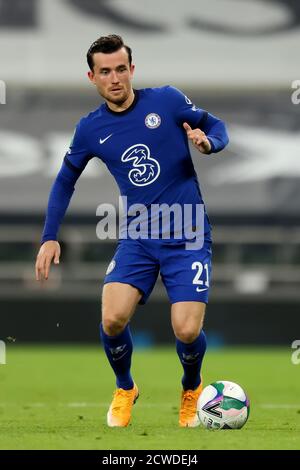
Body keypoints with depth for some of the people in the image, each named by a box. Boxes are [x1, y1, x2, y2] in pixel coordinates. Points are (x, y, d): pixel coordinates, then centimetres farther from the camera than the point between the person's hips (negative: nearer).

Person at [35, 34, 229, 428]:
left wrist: (208, 142, -16)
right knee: (113, 320, -19)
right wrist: (50, 238, 10)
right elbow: (65, 181, 16)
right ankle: (124, 390, 13)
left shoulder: (167, 100, -5)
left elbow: (217, 127, 7)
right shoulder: (91, 129, 2)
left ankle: (192, 390, 21)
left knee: (187, 331, -15)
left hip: (188, 238, -2)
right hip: (137, 240, 2)